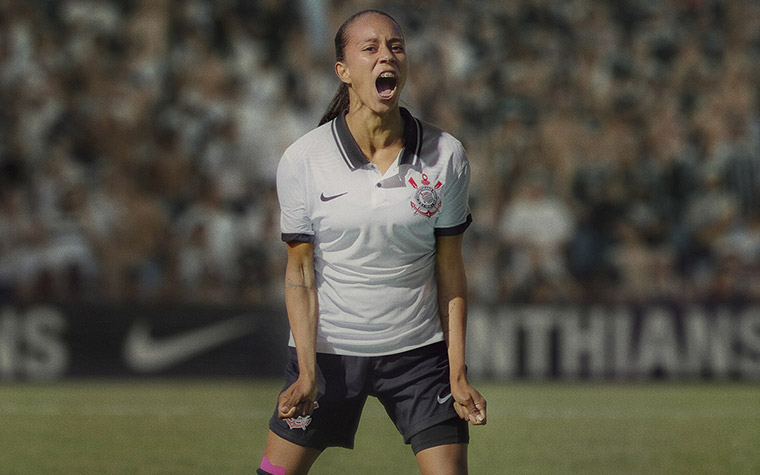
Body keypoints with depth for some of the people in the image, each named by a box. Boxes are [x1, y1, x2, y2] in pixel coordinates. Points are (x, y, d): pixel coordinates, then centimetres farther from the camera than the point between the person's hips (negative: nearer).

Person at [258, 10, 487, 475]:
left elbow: (450, 268, 1)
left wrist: (458, 373, -3)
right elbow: (300, 270, -3)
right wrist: (307, 372, -11)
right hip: (327, 349, 0)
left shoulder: (446, 155, -3)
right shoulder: (302, 160, -7)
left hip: (419, 350, 1)